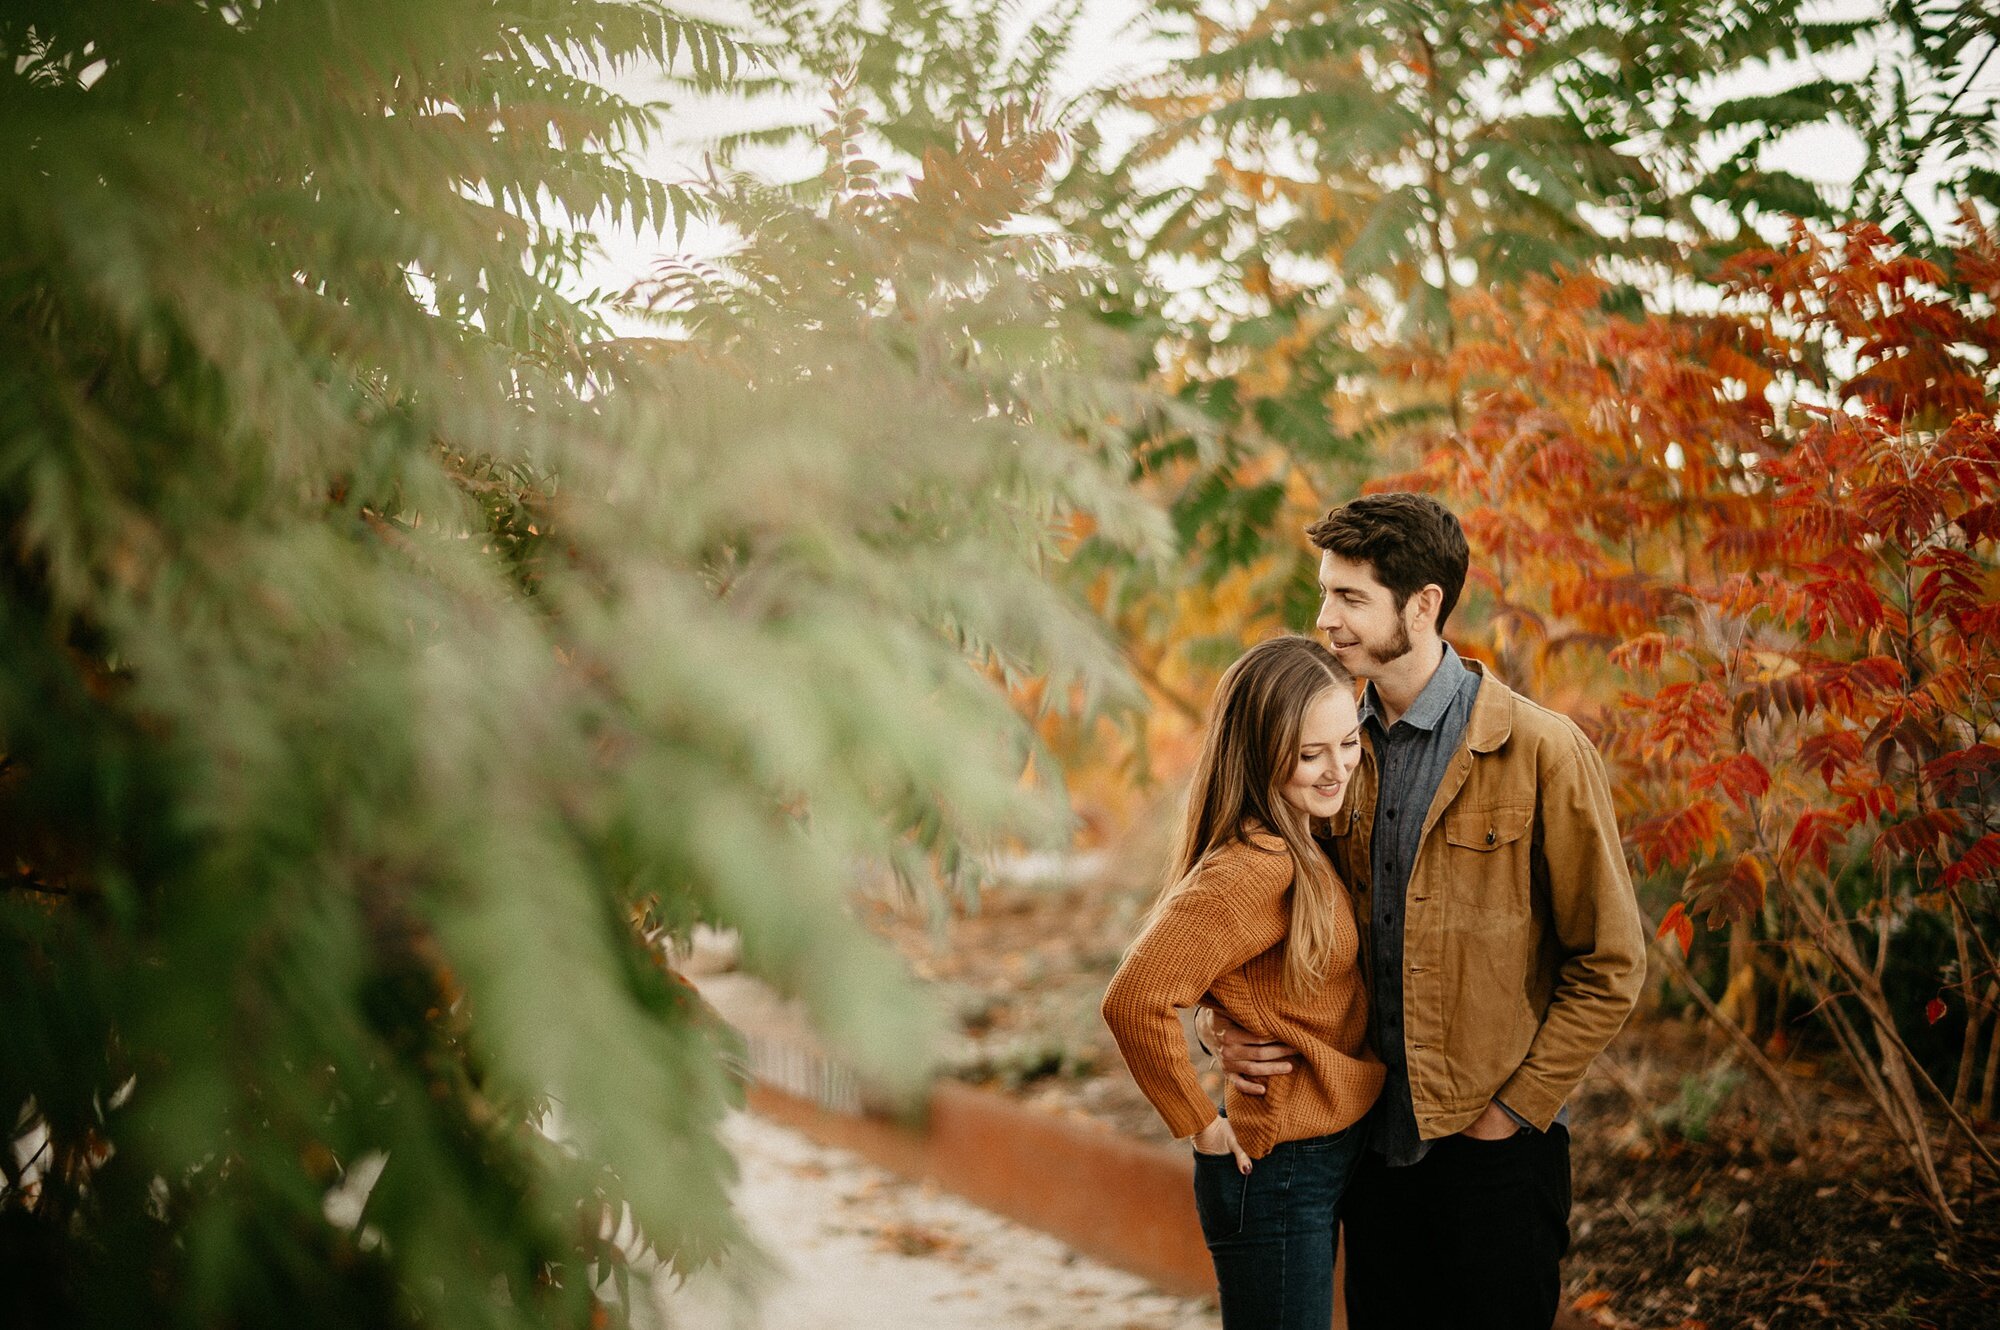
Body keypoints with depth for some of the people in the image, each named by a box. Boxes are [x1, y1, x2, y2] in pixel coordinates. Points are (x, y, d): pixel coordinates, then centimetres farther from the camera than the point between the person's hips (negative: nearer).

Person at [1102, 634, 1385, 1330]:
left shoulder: (1299, 847, 4)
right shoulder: (1256, 866, -24)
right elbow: (1135, 1001, -32)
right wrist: (1202, 1125, -19)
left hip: (1328, 1161, 9)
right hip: (1276, 1171, -9)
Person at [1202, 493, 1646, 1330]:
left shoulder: (1540, 752, -11)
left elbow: (1610, 964, -8)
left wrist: (1515, 1110, -9)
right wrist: (1224, 1025, -4)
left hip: (1492, 1146, -5)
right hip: (1372, 1142, 5)